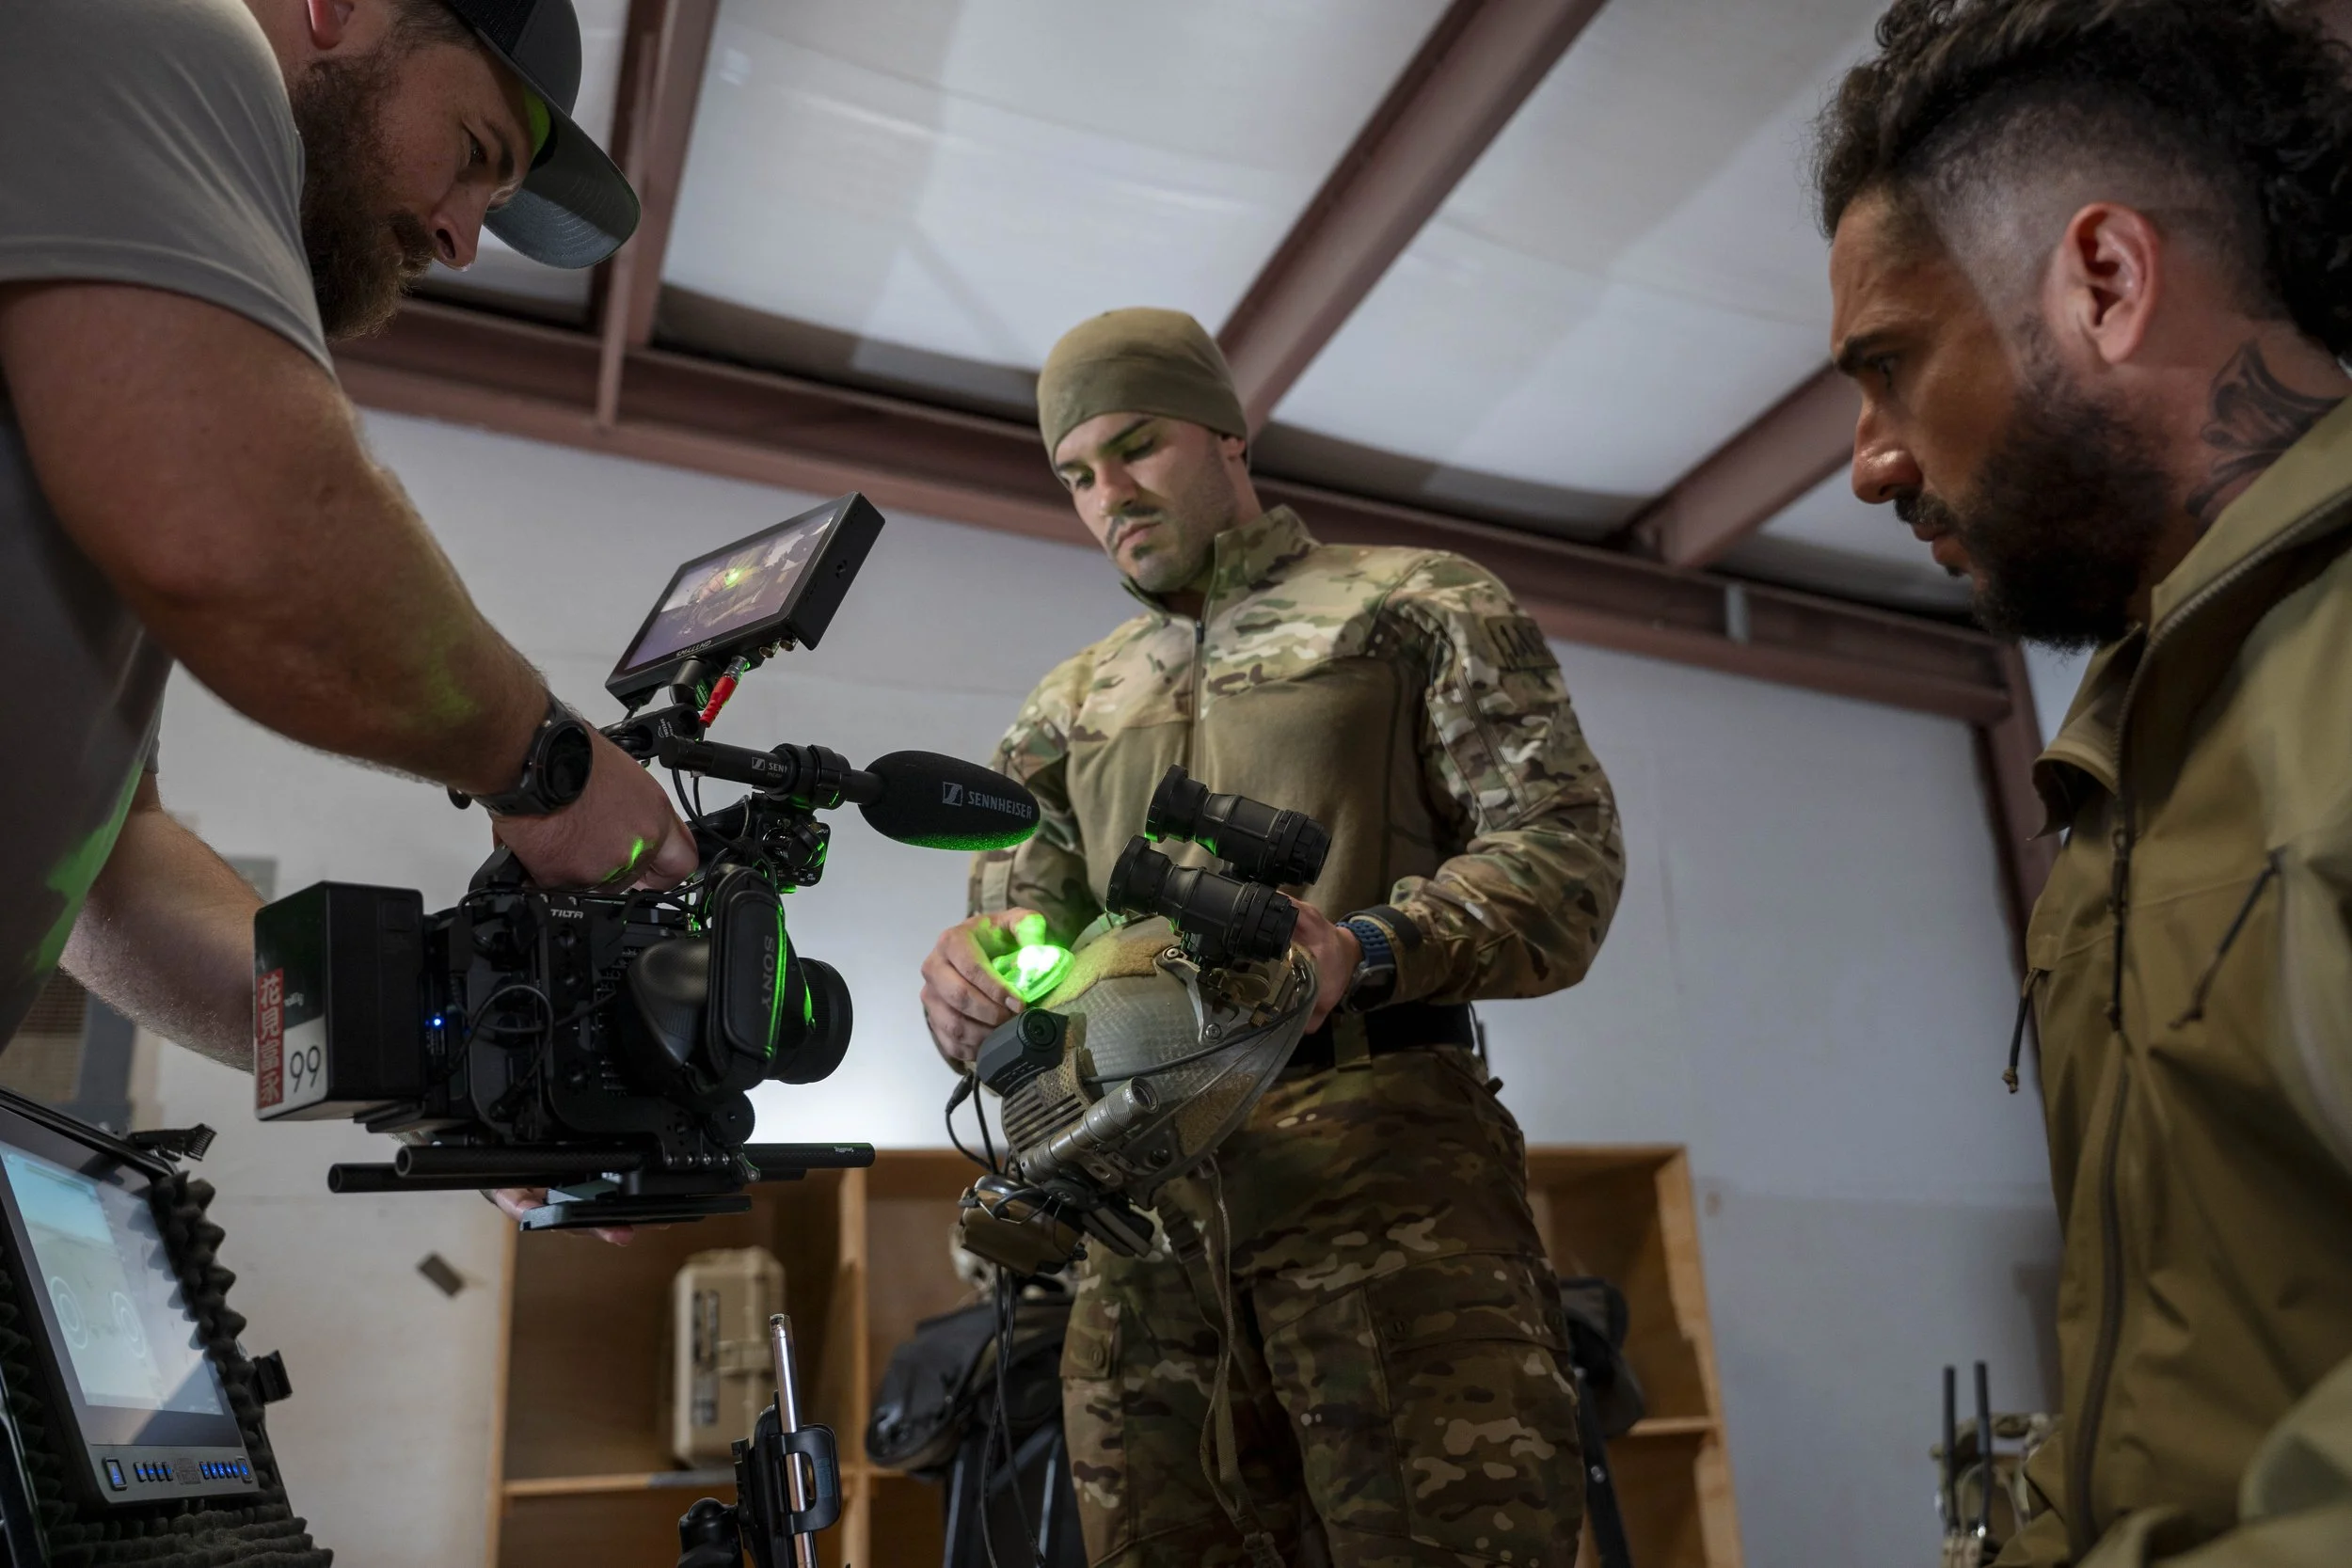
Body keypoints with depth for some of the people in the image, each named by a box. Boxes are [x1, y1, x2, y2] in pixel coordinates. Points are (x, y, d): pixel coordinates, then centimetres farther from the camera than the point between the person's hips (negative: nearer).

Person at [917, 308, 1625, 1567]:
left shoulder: (1418, 608, 11)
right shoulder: (1068, 707, 26)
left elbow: (1563, 847, -1)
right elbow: (1018, 913, 18)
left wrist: (1363, 953, -20)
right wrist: (972, 974, -9)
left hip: (1382, 1145, -4)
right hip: (1140, 1190, 4)